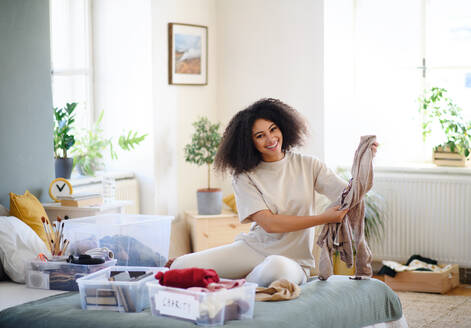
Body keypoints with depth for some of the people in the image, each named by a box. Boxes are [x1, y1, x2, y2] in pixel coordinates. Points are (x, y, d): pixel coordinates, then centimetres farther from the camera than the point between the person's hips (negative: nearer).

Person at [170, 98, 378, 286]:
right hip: (253, 248, 0)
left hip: (293, 261, 0)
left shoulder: (307, 166, 4)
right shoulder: (244, 177, -1)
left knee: (276, 268, -41)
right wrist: (323, 219, -19)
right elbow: (269, 224, -13)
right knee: (182, 267, -21)